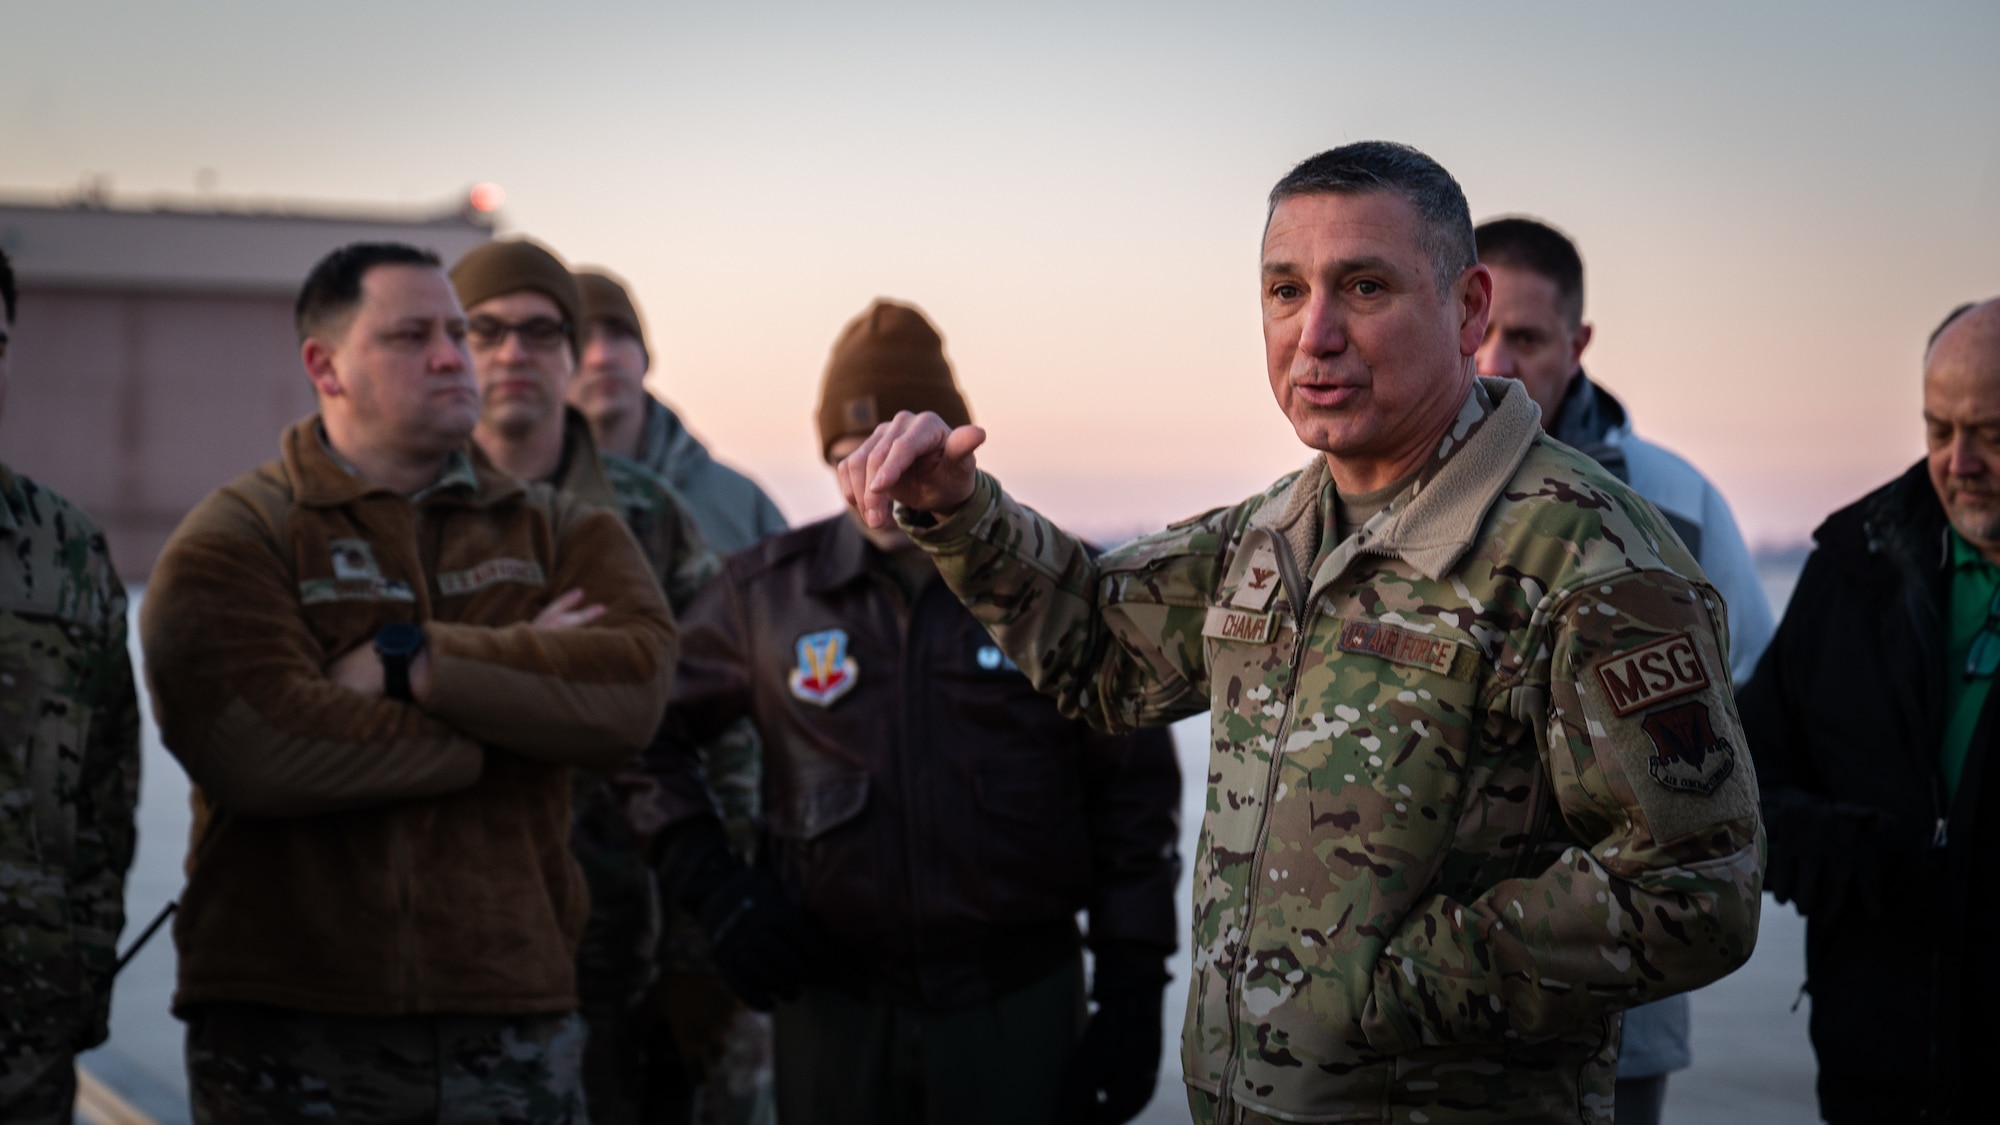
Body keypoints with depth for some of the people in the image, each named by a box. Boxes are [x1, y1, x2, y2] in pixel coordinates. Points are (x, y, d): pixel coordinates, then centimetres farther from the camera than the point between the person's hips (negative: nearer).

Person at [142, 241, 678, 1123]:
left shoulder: (559, 532, 12)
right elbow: (252, 746, -19)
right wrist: (521, 689, -9)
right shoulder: (233, 539, 0)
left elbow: (637, 686, -7)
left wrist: (417, 662, -14)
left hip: (514, 1019, 3)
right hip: (290, 1025, -3)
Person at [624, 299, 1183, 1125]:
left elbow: (1136, 793, 3)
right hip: (833, 1006, 1)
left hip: (1019, 1007, -1)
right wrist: (709, 884, -1)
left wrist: (1132, 995, 0)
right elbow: (644, 731, 12)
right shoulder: (767, 593, 2)